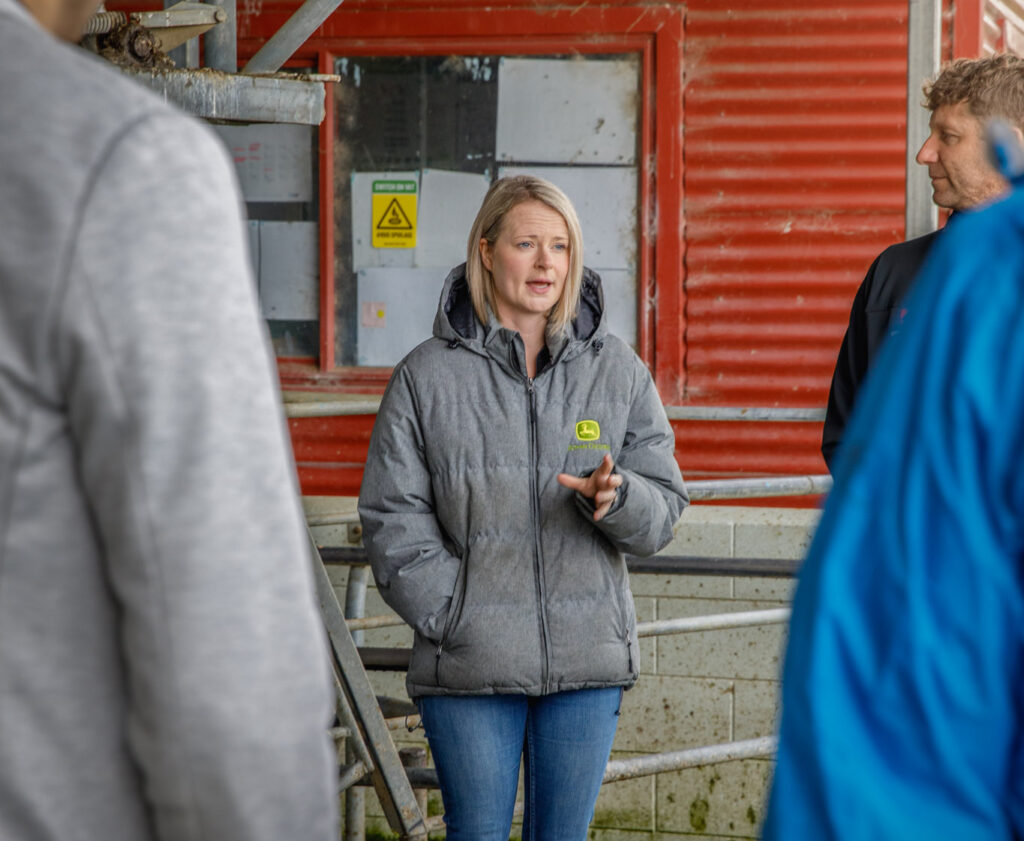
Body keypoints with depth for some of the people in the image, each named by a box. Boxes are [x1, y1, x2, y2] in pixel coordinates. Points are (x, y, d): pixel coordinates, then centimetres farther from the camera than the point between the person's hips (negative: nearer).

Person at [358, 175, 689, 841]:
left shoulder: (618, 372, 6)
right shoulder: (428, 376, 0)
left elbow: (664, 508, 5)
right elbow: (394, 518, -1)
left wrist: (615, 498, -17)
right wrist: (454, 614, -11)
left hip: (588, 659, 2)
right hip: (470, 665, -2)